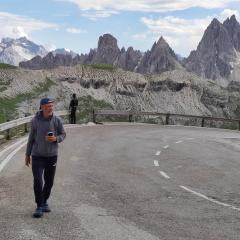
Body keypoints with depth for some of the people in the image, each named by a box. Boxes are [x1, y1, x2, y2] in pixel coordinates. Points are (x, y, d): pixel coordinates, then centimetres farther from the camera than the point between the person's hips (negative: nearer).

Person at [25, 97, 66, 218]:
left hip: (52, 155, 1)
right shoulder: (35, 121, -6)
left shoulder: (57, 120, -7)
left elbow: (63, 134, 3)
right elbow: (31, 138, 4)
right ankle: (39, 206, 3)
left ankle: (44, 201, 35)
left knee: (49, 182, 12)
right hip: (37, 156, -1)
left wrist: (56, 138, -20)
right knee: (37, 182, -10)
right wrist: (27, 155, 9)